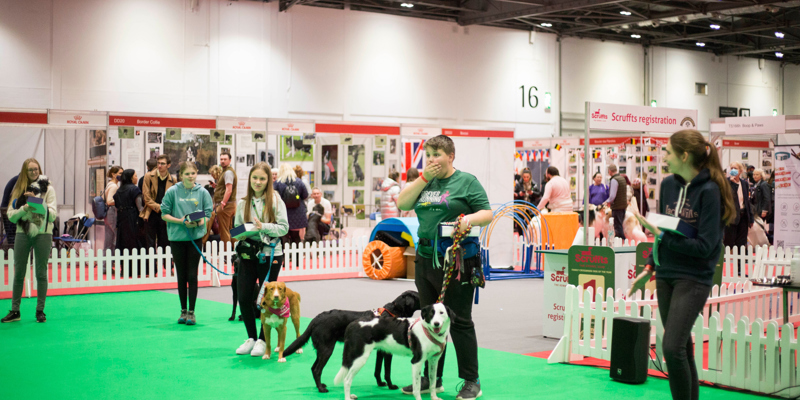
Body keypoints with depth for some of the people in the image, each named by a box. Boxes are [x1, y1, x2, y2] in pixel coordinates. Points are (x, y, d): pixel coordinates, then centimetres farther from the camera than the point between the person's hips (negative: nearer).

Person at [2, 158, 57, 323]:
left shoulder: (48, 189, 3)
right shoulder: (19, 190, 10)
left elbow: (52, 215, -6)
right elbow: (11, 215, 3)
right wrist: (25, 208, -14)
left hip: (43, 234, -2)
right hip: (22, 234, 2)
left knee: (41, 273, 2)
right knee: (18, 273, 5)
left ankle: (40, 310, 9)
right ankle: (15, 311, 13)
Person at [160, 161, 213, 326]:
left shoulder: (202, 192, 0)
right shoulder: (172, 192, -1)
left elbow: (208, 214, 2)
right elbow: (164, 214, 1)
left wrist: (199, 222, -18)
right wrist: (181, 221, -13)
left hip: (195, 237, 0)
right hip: (177, 238, 1)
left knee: (192, 275, 0)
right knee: (181, 276, 9)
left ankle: (191, 312, 6)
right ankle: (183, 311, 20)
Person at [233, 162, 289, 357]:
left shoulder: (275, 200, -3)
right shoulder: (243, 202, 7)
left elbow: (284, 227, -7)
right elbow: (236, 228, 13)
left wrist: (263, 227, -20)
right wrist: (242, 234, -8)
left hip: (269, 255, -3)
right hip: (247, 255, 3)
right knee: (244, 298, 2)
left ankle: (262, 340, 18)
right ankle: (251, 338, 21)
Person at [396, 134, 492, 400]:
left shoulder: (467, 181, -1)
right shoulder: (426, 182, 15)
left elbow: (488, 213, -5)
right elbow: (402, 204, 5)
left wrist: (471, 218, -26)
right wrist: (424, 178, -2)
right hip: (426, 260, 6)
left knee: (460, 322, -2)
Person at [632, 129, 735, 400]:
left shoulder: (709, 191, -15)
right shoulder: (668, 184, 5)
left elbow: (705, 246, -18)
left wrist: (662, 236, -18)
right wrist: (650, 267, 13)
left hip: (693, 278, -7)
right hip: (665, 275, 7)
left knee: (672, 348, -14)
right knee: (682, 348, 13)